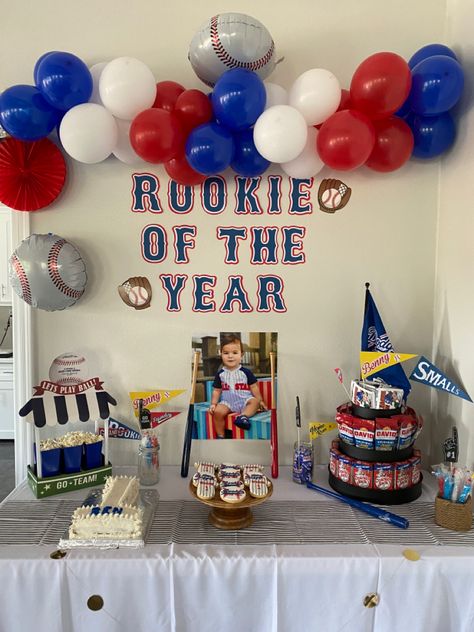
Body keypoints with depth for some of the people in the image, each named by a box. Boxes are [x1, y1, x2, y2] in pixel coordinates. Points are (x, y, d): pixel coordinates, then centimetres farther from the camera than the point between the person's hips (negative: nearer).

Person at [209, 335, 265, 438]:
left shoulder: (246, 372, 1)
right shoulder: (220, 374, 5)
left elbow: (254, 387, 3)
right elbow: (216, 391, 11)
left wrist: (260, 401, -3)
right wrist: (213, 403, 0)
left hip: (244, 400, -1)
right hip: (227, 402, 1)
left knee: (255, 401, -29)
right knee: (218, 411, -24)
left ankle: (243, 416, -48)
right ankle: (220, 436, -9)